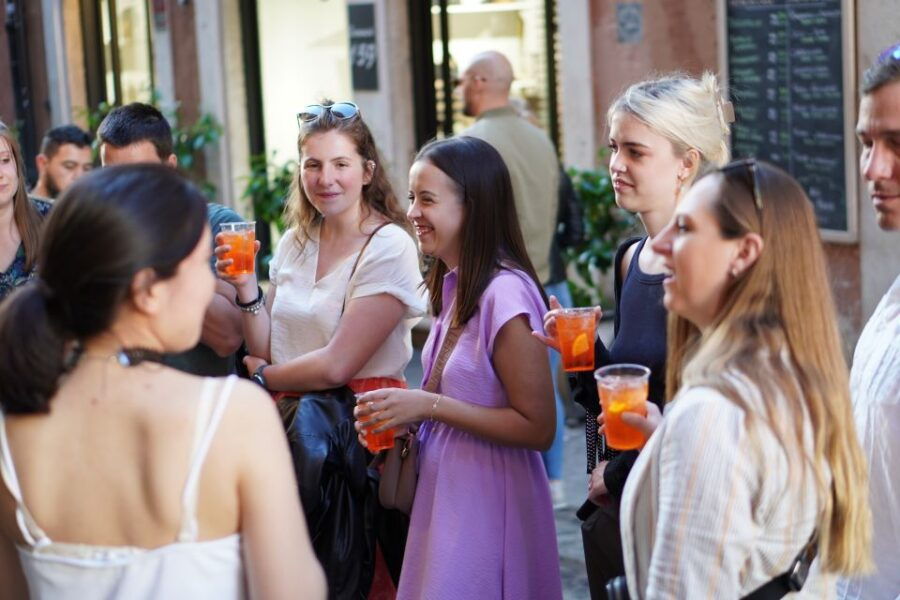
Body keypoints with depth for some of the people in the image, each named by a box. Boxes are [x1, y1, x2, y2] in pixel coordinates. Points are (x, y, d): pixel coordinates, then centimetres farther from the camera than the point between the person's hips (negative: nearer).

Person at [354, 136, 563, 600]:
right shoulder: (454, 285, 6)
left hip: (488, 504, -8)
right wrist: (405, 412, 0)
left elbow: (537, 428, -21)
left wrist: (430, 406, -21)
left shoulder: (505, 293, -21)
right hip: (443, 493, 8)